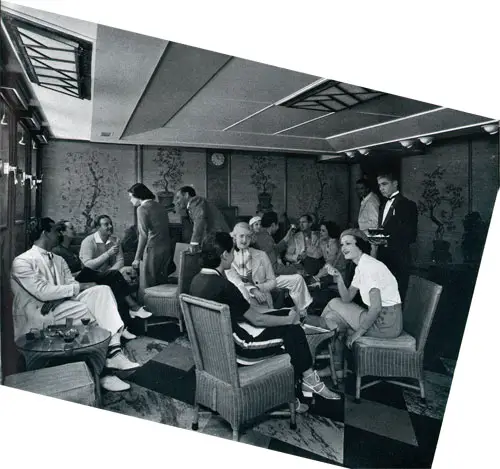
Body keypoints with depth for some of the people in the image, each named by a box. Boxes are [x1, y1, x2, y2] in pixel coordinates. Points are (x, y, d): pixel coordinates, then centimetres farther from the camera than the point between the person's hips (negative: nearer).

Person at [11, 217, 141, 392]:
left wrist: (59, 298, -16)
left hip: (64, 306, 7)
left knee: (102, 290, -17)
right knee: (81, 308, -34)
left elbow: (70, 285, 7)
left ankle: (113, 351, -32)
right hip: (37, 315, -7)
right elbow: (42, 292, -18)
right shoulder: (22, 261, -5)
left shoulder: (59, 260, 19)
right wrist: (79, 286, -17)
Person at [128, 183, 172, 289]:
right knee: (162, 283, 14)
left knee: (149, 285, -1)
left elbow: (143, 235, -14)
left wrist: (137, 257, -12)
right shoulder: (161, 206, 15)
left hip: (152, 249, -8)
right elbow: (165, 230, 13)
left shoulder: (142, 208, -7)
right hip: (167, 248, 8)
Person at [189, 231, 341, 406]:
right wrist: (290, 319, -4)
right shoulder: (224, 286, -28)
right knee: (293, 330, 2)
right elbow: (258, 319, -19)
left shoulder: (197, 280, -1)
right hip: (234, 345, -9)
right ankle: (308, 380, 23)